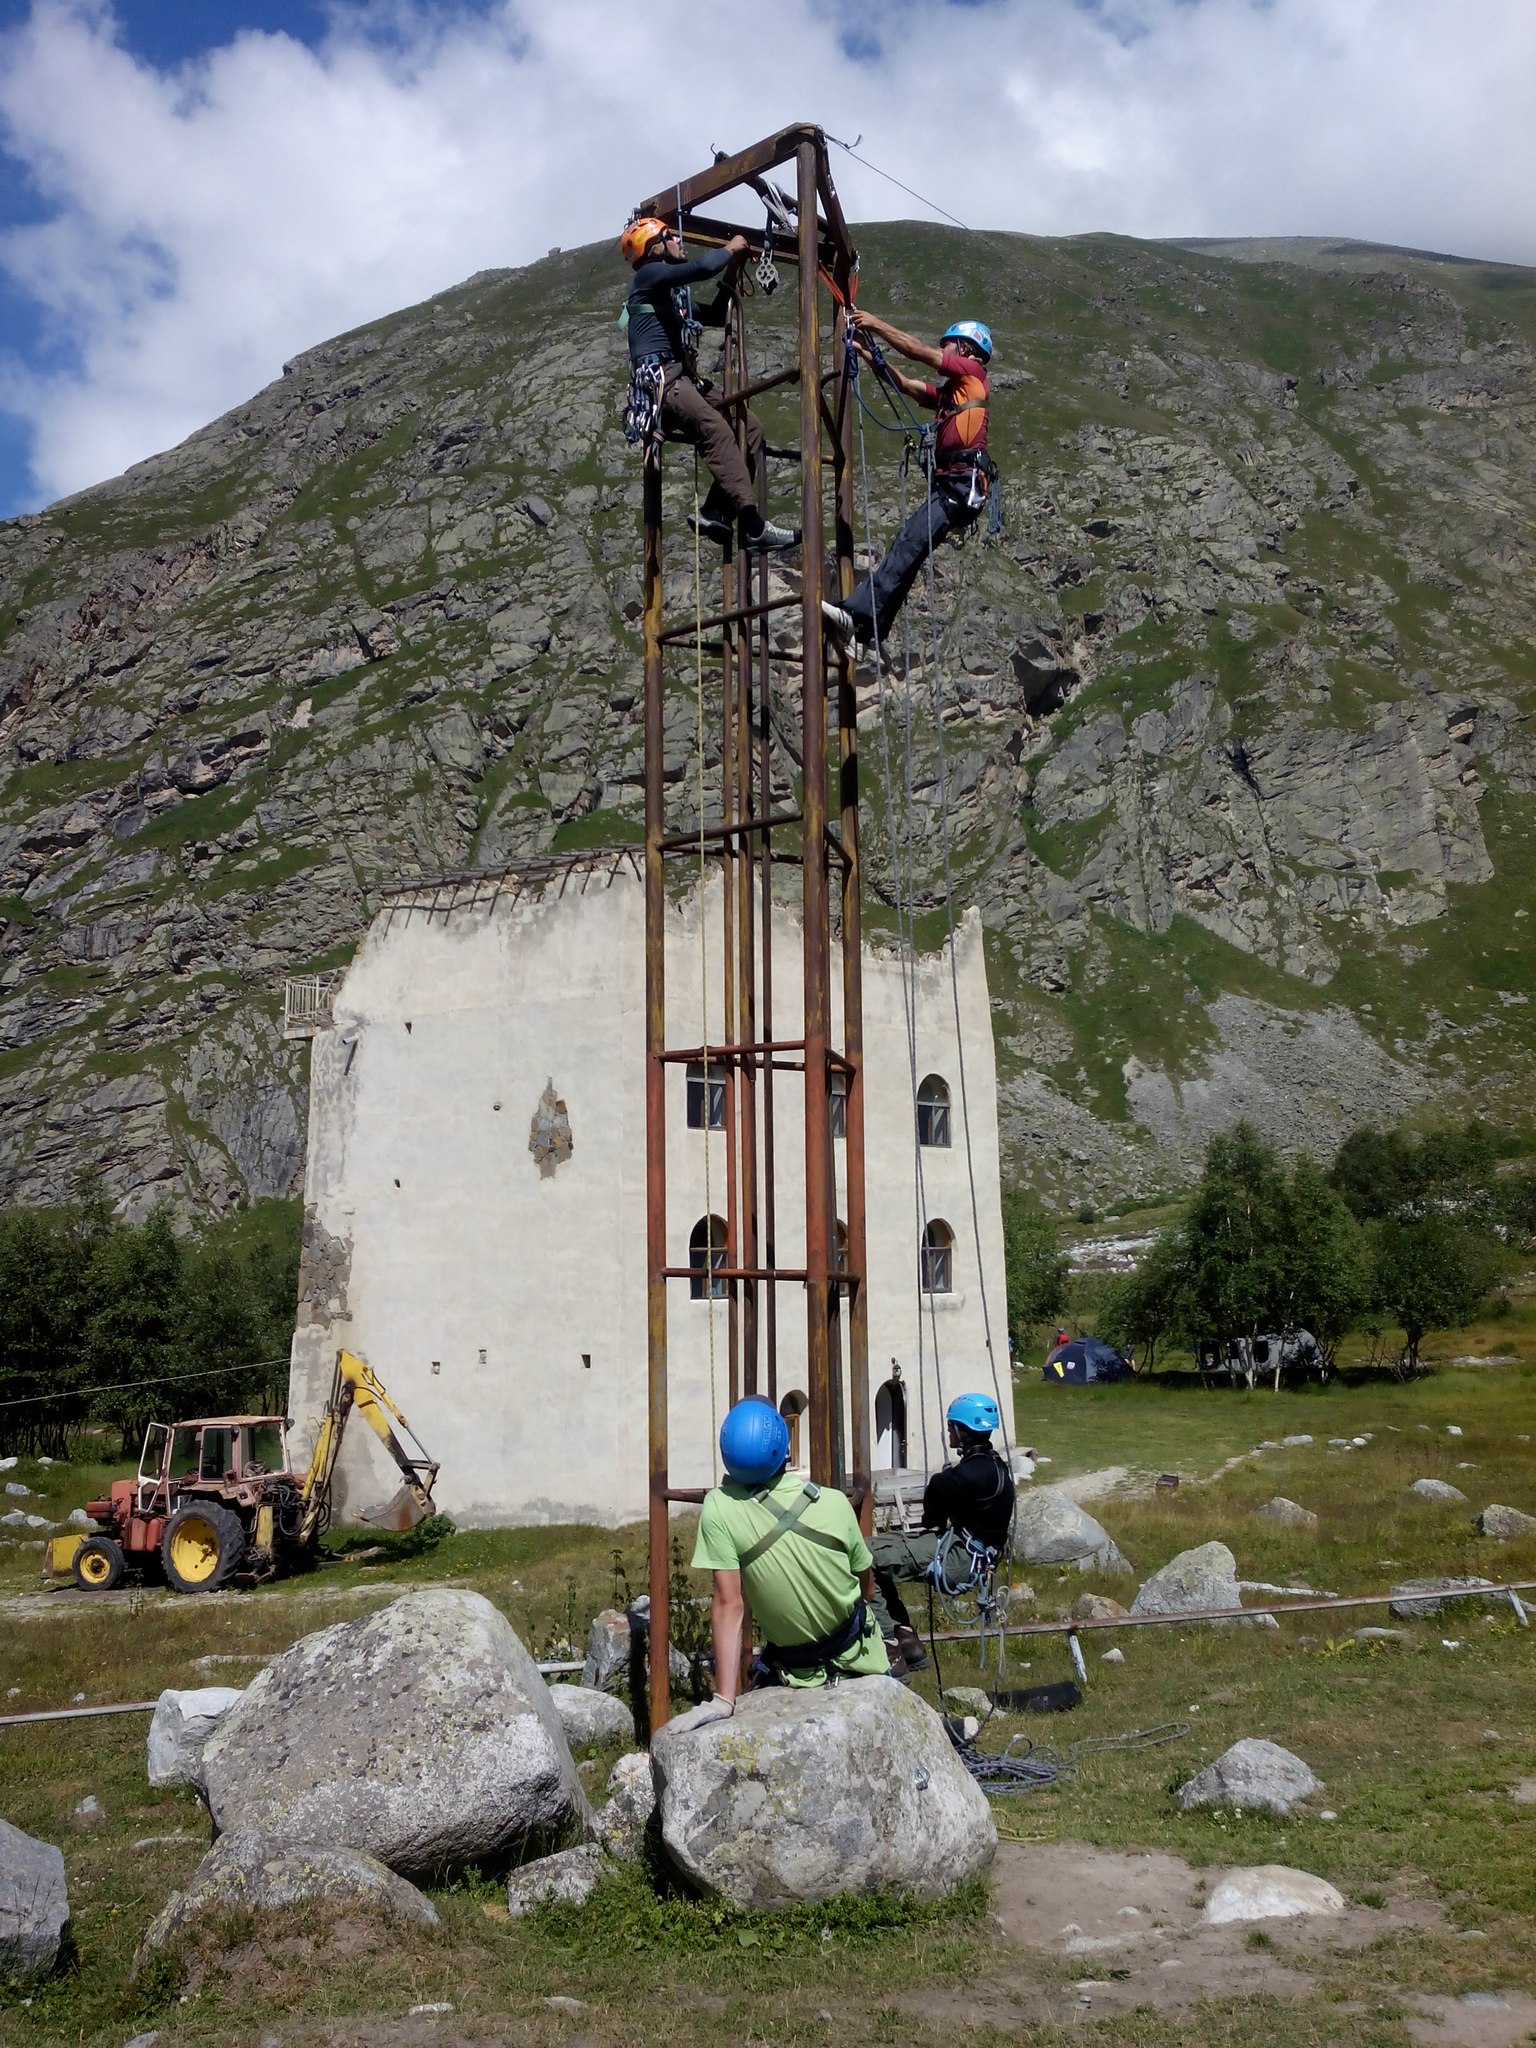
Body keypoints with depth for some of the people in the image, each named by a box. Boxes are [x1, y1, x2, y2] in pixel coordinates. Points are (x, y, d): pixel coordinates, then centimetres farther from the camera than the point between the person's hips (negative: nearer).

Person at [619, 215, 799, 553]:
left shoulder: (675, 294, 29)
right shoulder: (648, 275, 3)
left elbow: (715, 317, 36)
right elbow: (701, 268, -12)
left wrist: (731, 274, 26)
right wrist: (731, 249, 6)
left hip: (681, 383, 10)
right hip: (660, 379, -10)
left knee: (749, 425, 0)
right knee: (717, 428, -29)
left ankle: (715, 512, -11)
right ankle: (752, 525, -40)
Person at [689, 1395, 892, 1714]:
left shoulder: (718, 1508, -22)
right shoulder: (834, 1502, -15)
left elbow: (728, 1605, -24)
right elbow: (867, 1590, -2)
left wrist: (723, 1700, -21)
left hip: (795, 1675, -1)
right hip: (862, 1663, 1)